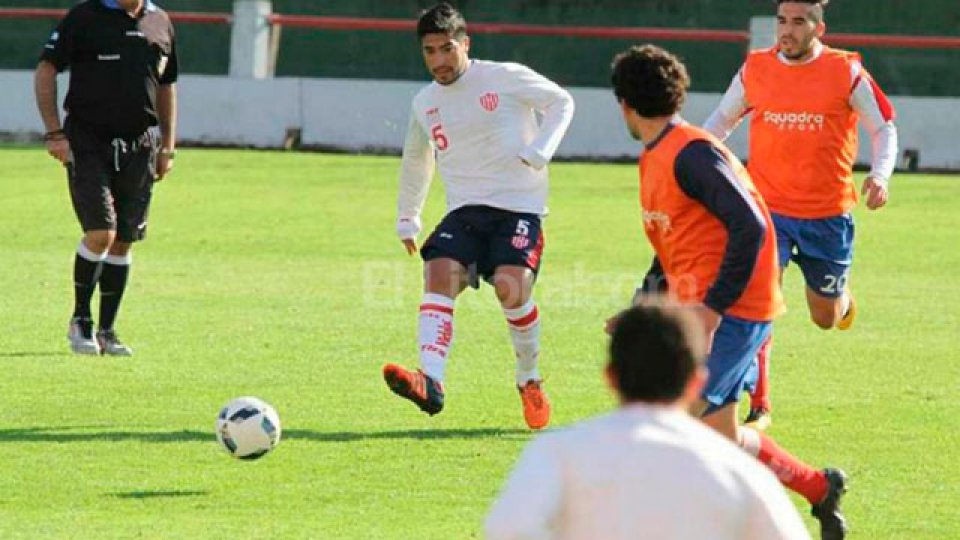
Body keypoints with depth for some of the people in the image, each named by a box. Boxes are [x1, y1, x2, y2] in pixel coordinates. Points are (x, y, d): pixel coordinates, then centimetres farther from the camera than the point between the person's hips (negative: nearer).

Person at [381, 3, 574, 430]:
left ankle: (530, 383, 2)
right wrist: (407, 219, 36)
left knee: (511, 287, -24)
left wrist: (539, 151, -8)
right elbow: (416, 159, 31)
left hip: (518, 206, -4)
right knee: (438, 275, -23)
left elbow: (561, 102, 7)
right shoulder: (425, 104, 13)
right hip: (464, 211, 4)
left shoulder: (506, 78, -2)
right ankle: (430, 383, -39)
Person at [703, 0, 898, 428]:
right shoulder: (755, 70, -2)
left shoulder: (846, 72, -7)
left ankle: (841, 296, 50)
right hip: (768, 207, 0)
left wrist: (880, 175, -16)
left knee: (826, 318, 11)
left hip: (827, 214, 0)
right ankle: (759, 408, -5)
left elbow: (883, 128, 1)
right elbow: (721, 121, 14)